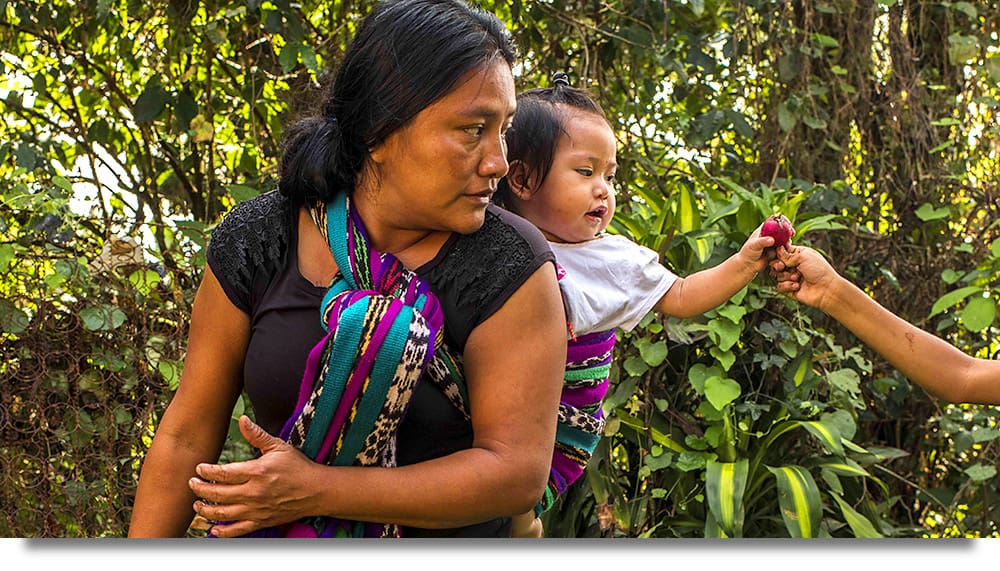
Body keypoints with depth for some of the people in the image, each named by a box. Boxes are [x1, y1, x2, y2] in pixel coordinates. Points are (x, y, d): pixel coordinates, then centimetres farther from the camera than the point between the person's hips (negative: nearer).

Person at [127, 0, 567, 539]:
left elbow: (518, 470, -23)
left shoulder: (511, 268, -20)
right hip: (269, 545, 2)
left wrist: (316, 491, -26)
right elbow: (187, 435, -7)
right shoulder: (256, 241, -12)